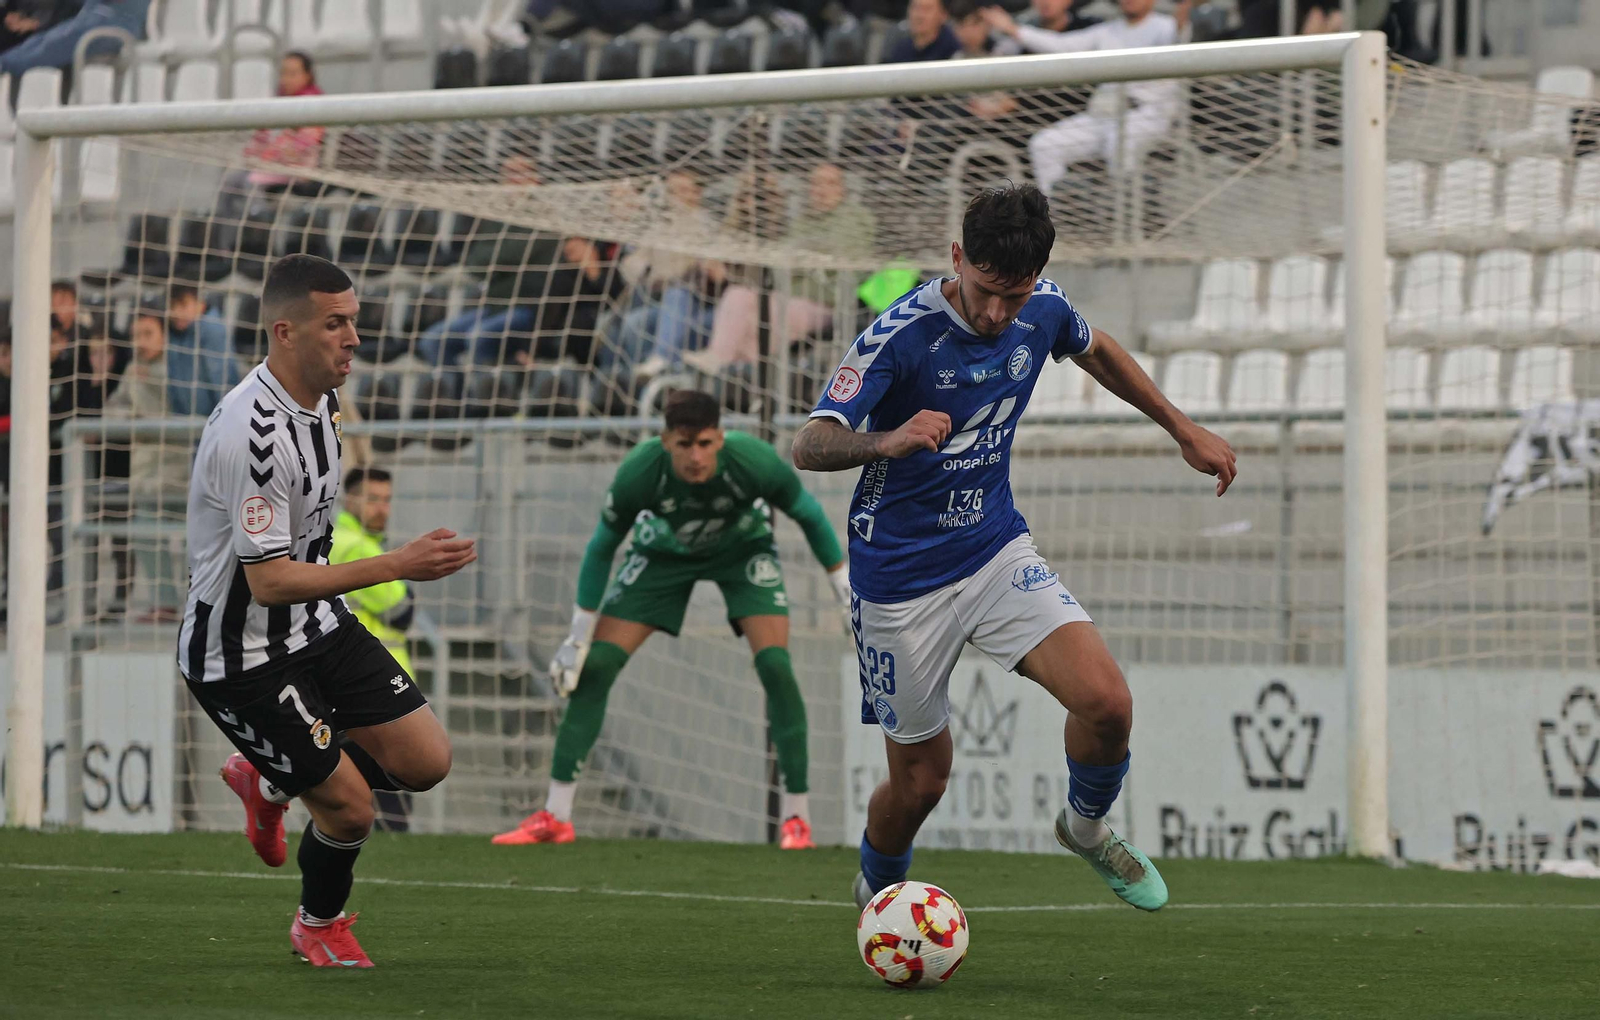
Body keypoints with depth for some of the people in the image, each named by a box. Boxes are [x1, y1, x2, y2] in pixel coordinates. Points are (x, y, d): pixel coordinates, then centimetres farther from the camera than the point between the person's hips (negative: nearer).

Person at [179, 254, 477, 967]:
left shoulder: (319, 399, 0)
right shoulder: (251, 433, -30)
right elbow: (268, 582, -32)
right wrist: (395, 566, -35)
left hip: (317, 620, 9)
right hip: (242, 653, -9)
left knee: (426, 761, 2)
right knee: (350, 806, -7)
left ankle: (268, 781, 26)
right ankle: (319, 925, 24)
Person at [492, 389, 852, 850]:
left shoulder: (755, 462, -36)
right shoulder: (637, 474, -35)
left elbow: (809, 515, -15)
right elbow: (601, 548, -16)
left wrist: (843, 587, -8)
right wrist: (579, 635, -13)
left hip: (742, 548, -1)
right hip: (664, 550, 1)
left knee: (774, 666, -21)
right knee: (594, 666, -10)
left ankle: (796, 817, -11)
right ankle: (554, 817, -3)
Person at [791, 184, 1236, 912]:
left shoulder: (1044, 311, -7)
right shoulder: (901, 335, -23)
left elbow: (1097, 352, 18)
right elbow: (809, 447, -29)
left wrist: (1184, 430, 23)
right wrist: (888, 442, -49)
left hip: (996, 551, 4)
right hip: (902, 579, -4)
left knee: (1106, 703, -17)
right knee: (921, 779, 4)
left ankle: (1086, 826, 15)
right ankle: (877, 894, 37)